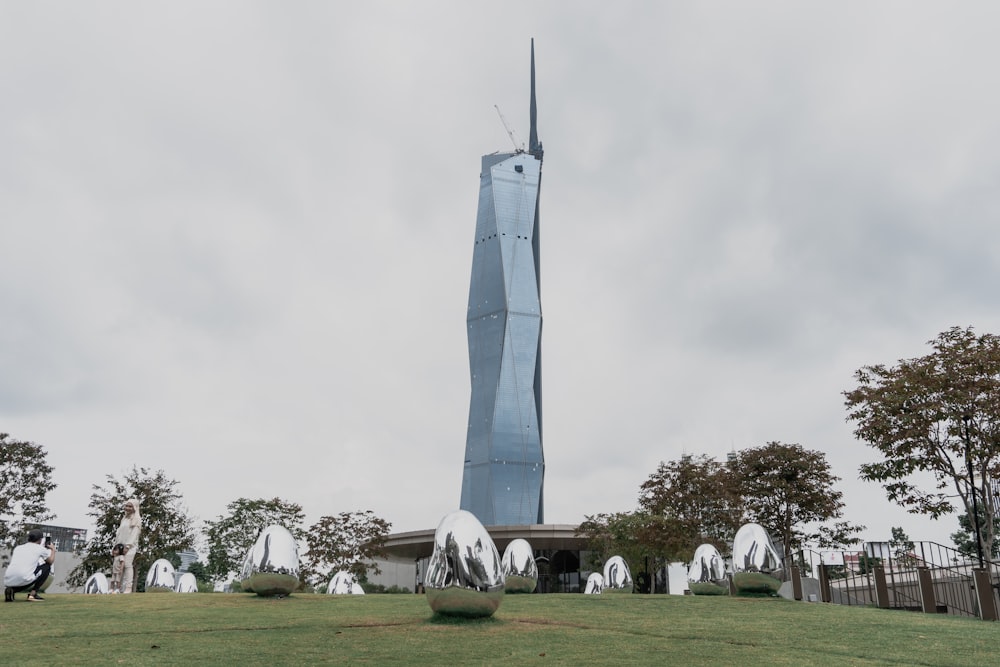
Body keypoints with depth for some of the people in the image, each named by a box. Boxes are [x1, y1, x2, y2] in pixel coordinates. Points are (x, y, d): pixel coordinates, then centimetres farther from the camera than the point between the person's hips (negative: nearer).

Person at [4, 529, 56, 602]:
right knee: (47, 566, 16)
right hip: (24, 579, -6)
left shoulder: (17, 547, 25)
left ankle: (11, 590, 3)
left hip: (8, 581, 6)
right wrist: (53, 549, 47)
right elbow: (51, 561, 28)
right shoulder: (40, 548, 12)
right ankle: (32, 593, 4)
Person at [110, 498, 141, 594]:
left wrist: (127, 546, -17)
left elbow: (134, 534, -9)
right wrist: (116, 546, 9)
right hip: (121, 546, 6)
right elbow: (119, 533, 18)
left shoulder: (136, 520, 1)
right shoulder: (124, 519, 20)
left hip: (130, 546, -6)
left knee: (127, 564, -15)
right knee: (117, 565, -2)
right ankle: (118, 587, -1)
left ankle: (128, 588, -18)